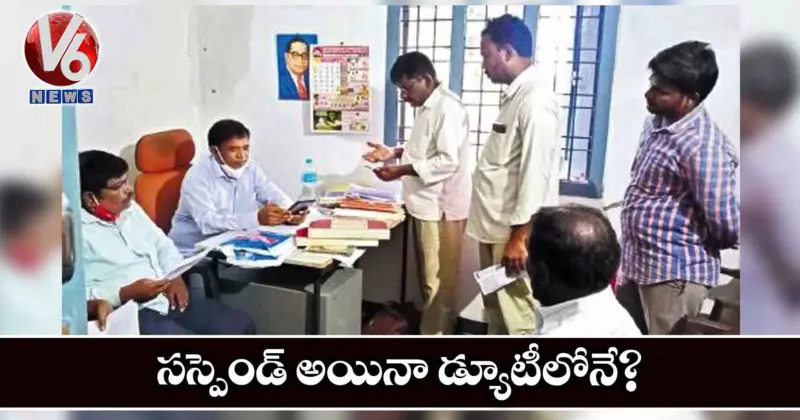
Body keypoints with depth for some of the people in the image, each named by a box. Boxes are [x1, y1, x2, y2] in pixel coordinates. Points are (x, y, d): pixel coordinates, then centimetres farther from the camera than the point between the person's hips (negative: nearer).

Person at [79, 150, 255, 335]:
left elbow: (162, 245, 20)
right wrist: (126, 293, -22)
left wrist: (175, 276, 1)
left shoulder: (130, 208, 13)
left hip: (168, 298, 8)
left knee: (241, 325, -3)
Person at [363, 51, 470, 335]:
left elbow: (448, 161, -24)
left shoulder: (448, 108, -18)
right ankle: (431, 328, 33)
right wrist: (394, 153, 8)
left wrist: (401, 171, -22)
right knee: (429, 277, 19)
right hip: (427, 204, 10)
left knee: (438, 280, 2)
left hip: (441, 207, -10)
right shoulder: (428, 107, 13)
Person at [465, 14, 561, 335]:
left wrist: (518, 237, -21)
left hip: (515, 234, -10)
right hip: (496, 229, 10)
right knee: (496, 312, 21)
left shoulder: (536, 100, -19)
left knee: (518, 320, 1)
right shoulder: (515, 95, 13)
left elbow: (536, 173, -23)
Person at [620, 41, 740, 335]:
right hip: (639, 263, 9)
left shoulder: (703, 146, -24)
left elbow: (726, 226, -23)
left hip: (675, 273, -9)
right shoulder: (657, 122, 6)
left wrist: (693, 247, -2)